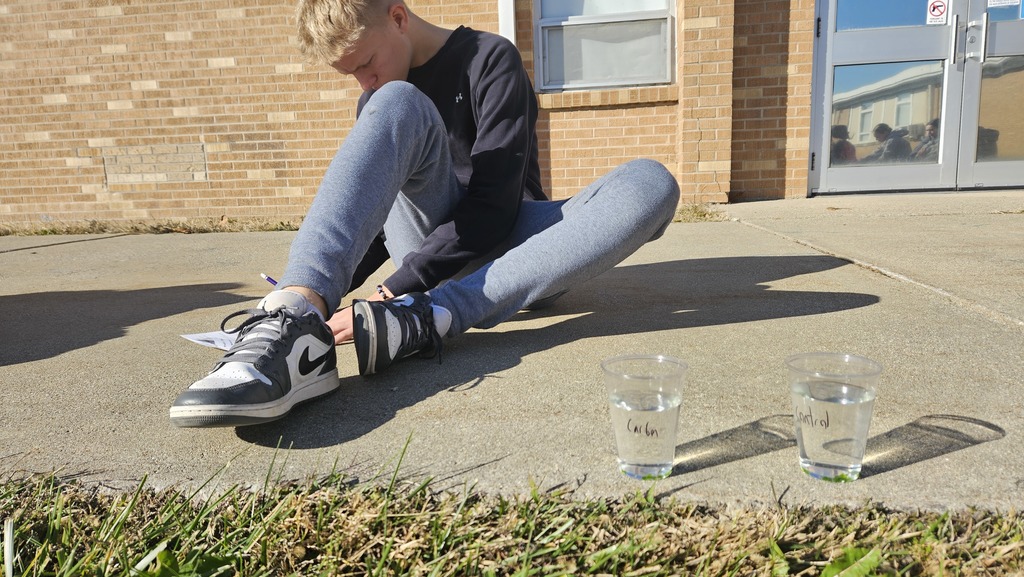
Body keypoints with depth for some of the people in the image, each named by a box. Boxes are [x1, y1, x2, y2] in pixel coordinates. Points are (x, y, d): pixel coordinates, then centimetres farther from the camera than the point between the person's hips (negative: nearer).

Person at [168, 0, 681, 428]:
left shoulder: (490, 60, -6)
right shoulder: (376, 99, 12)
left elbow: (494, 204, -16)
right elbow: (377, 215, 17)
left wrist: (399, 290, -22)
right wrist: (327, 293, 0)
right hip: (430, 249, 2)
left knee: (651, 183, -31)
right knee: (398, 105, -24)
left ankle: (425, 320, -41)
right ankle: (295, 322, -45)